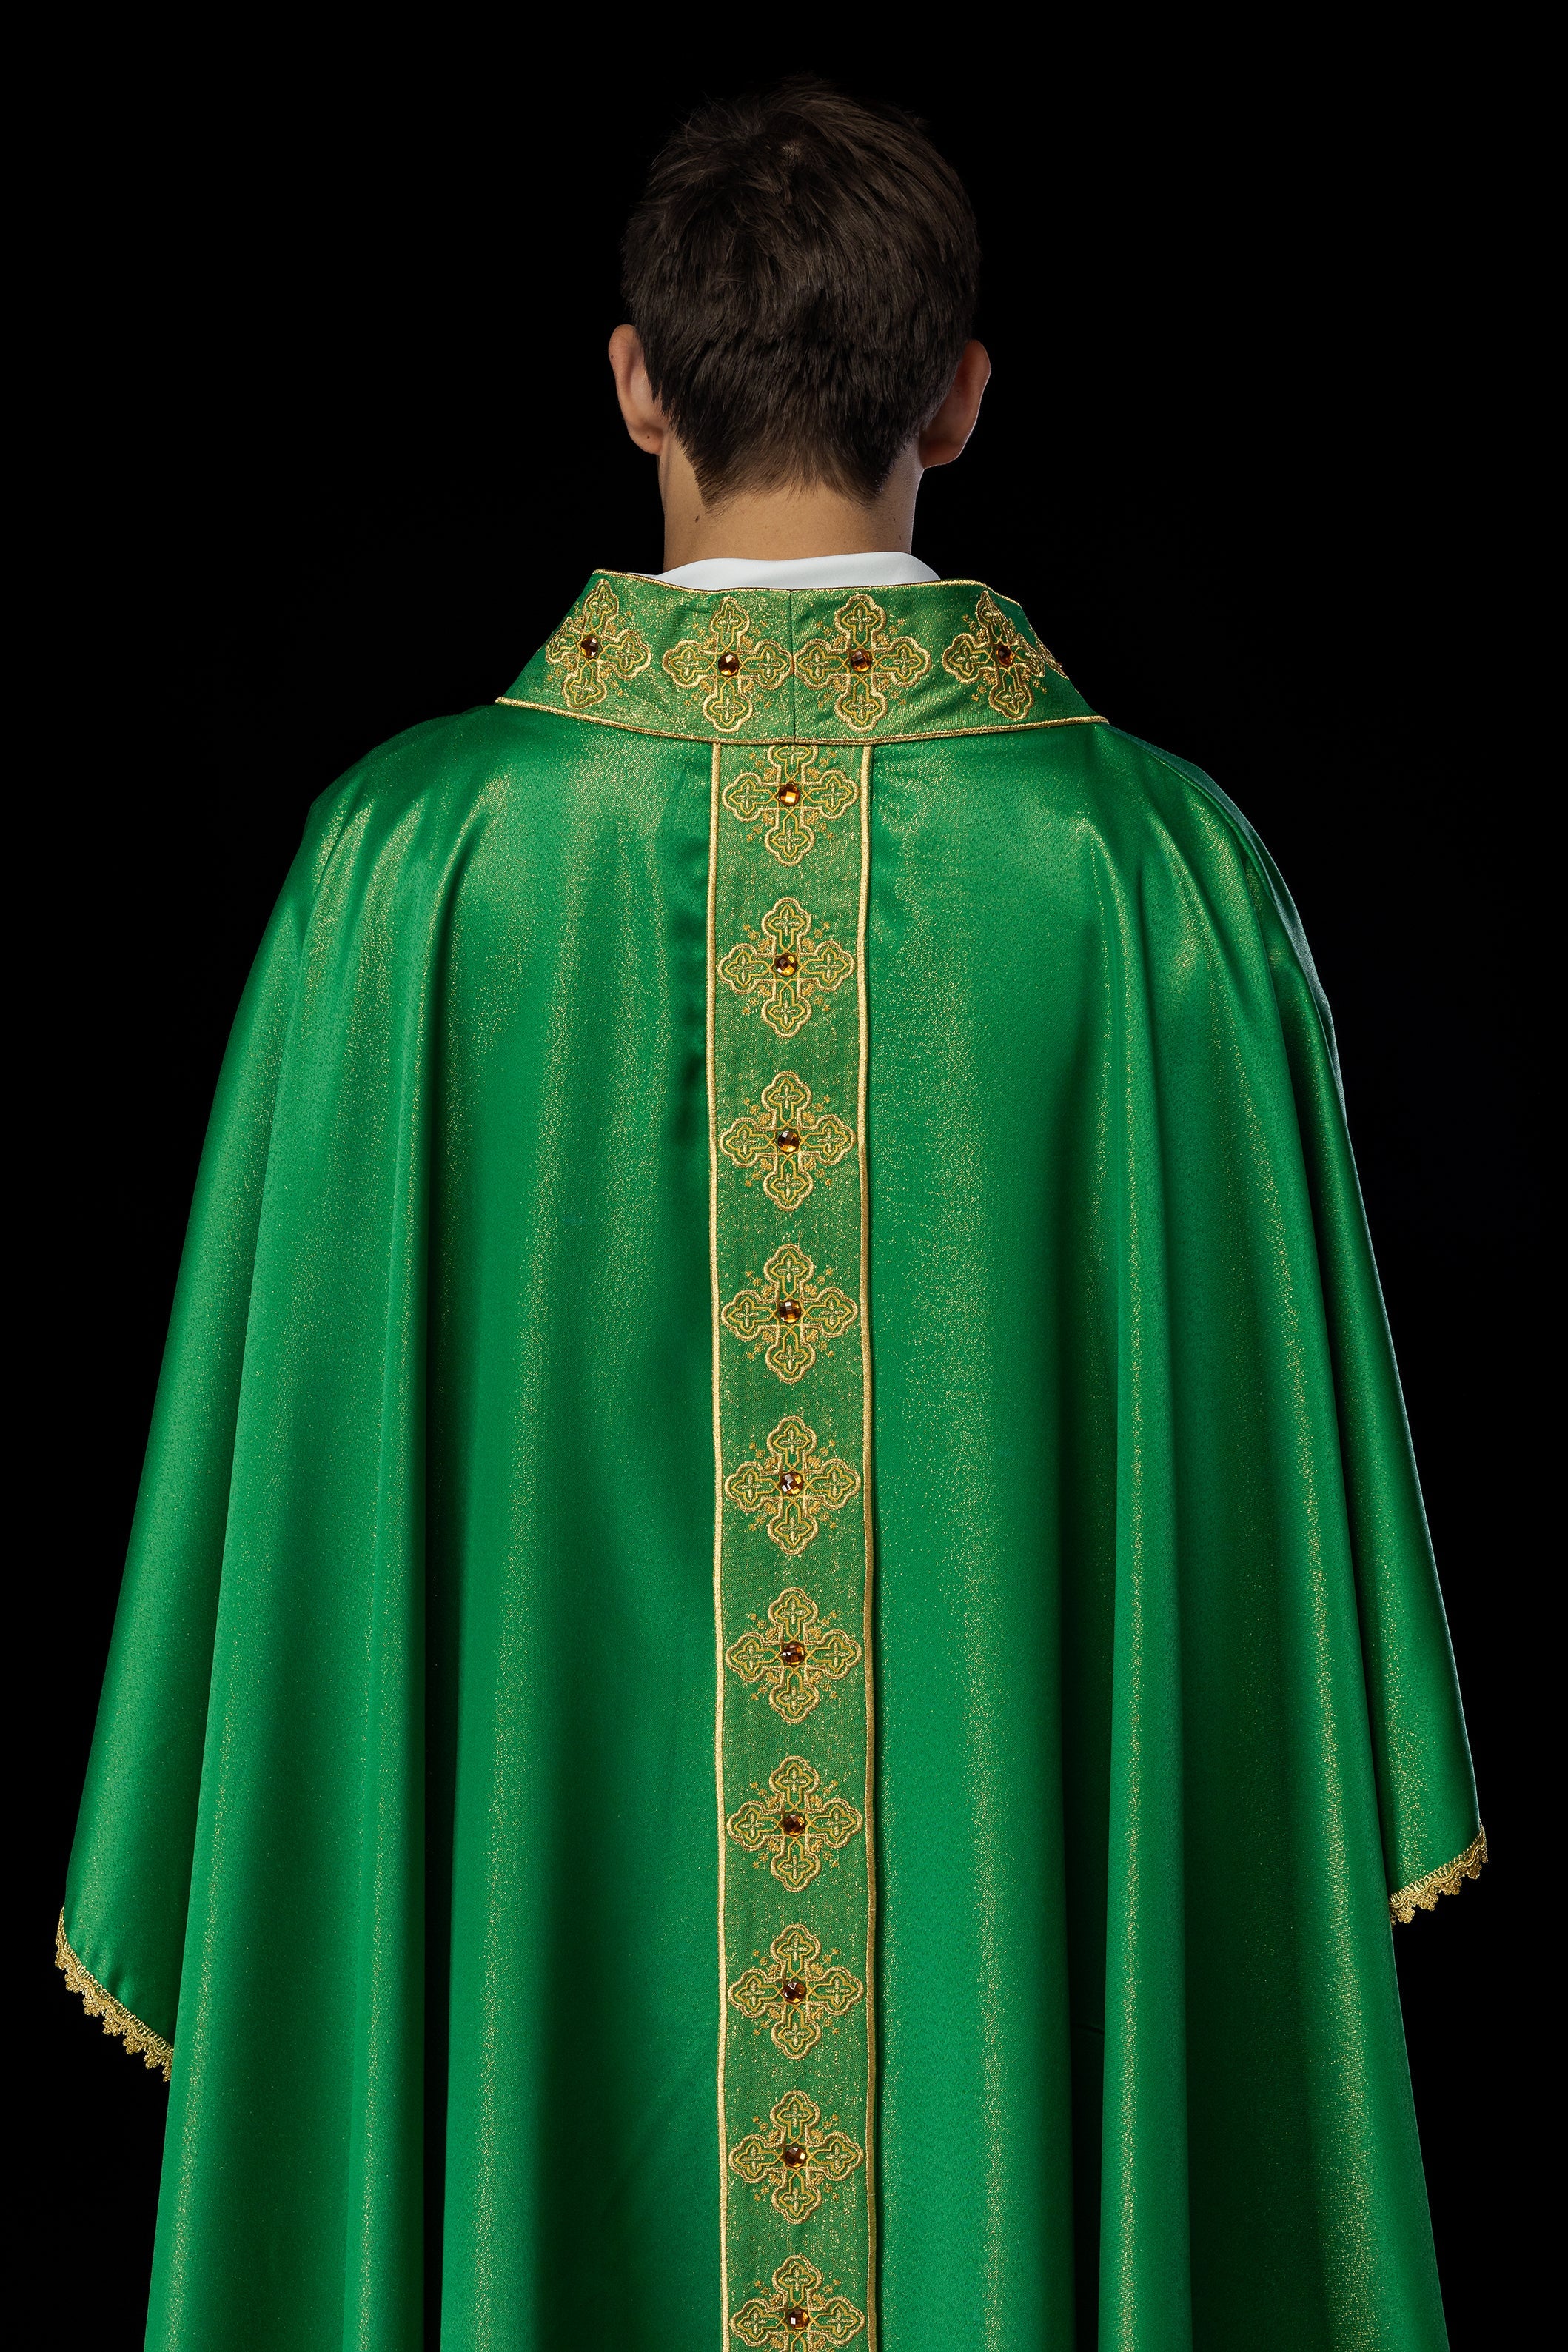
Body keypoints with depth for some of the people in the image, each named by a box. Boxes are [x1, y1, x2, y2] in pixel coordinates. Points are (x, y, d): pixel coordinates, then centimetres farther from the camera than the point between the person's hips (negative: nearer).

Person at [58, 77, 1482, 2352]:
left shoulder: (416, 851, -11)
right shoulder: (1163, 865, -10)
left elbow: (304, 1440, -5)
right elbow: (1262, 1452, -2)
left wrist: (258, 1937, 8)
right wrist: (1314, 1863, 13)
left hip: (543, 1904, 0)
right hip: (1025, 1871, 1)